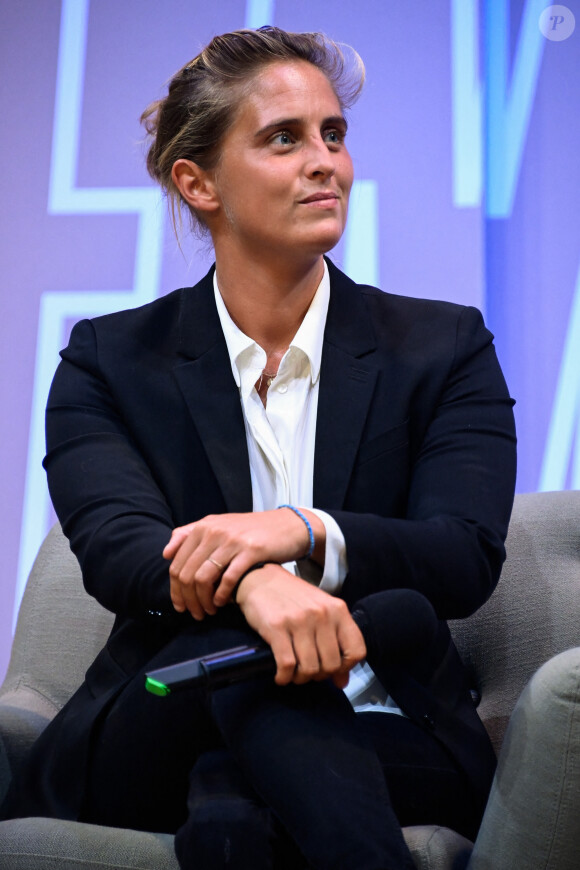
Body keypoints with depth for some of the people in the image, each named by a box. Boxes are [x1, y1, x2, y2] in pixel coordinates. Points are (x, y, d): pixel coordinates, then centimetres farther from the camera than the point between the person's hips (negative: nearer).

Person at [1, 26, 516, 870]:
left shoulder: (444, 348, 5)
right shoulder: (110, 360, 5)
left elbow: (469, 557, -9)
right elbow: (112, 547, -14)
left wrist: (304, 532, -32)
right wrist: (253, 579, -40)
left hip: (388, 744, -1)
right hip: (152, 736, 2)